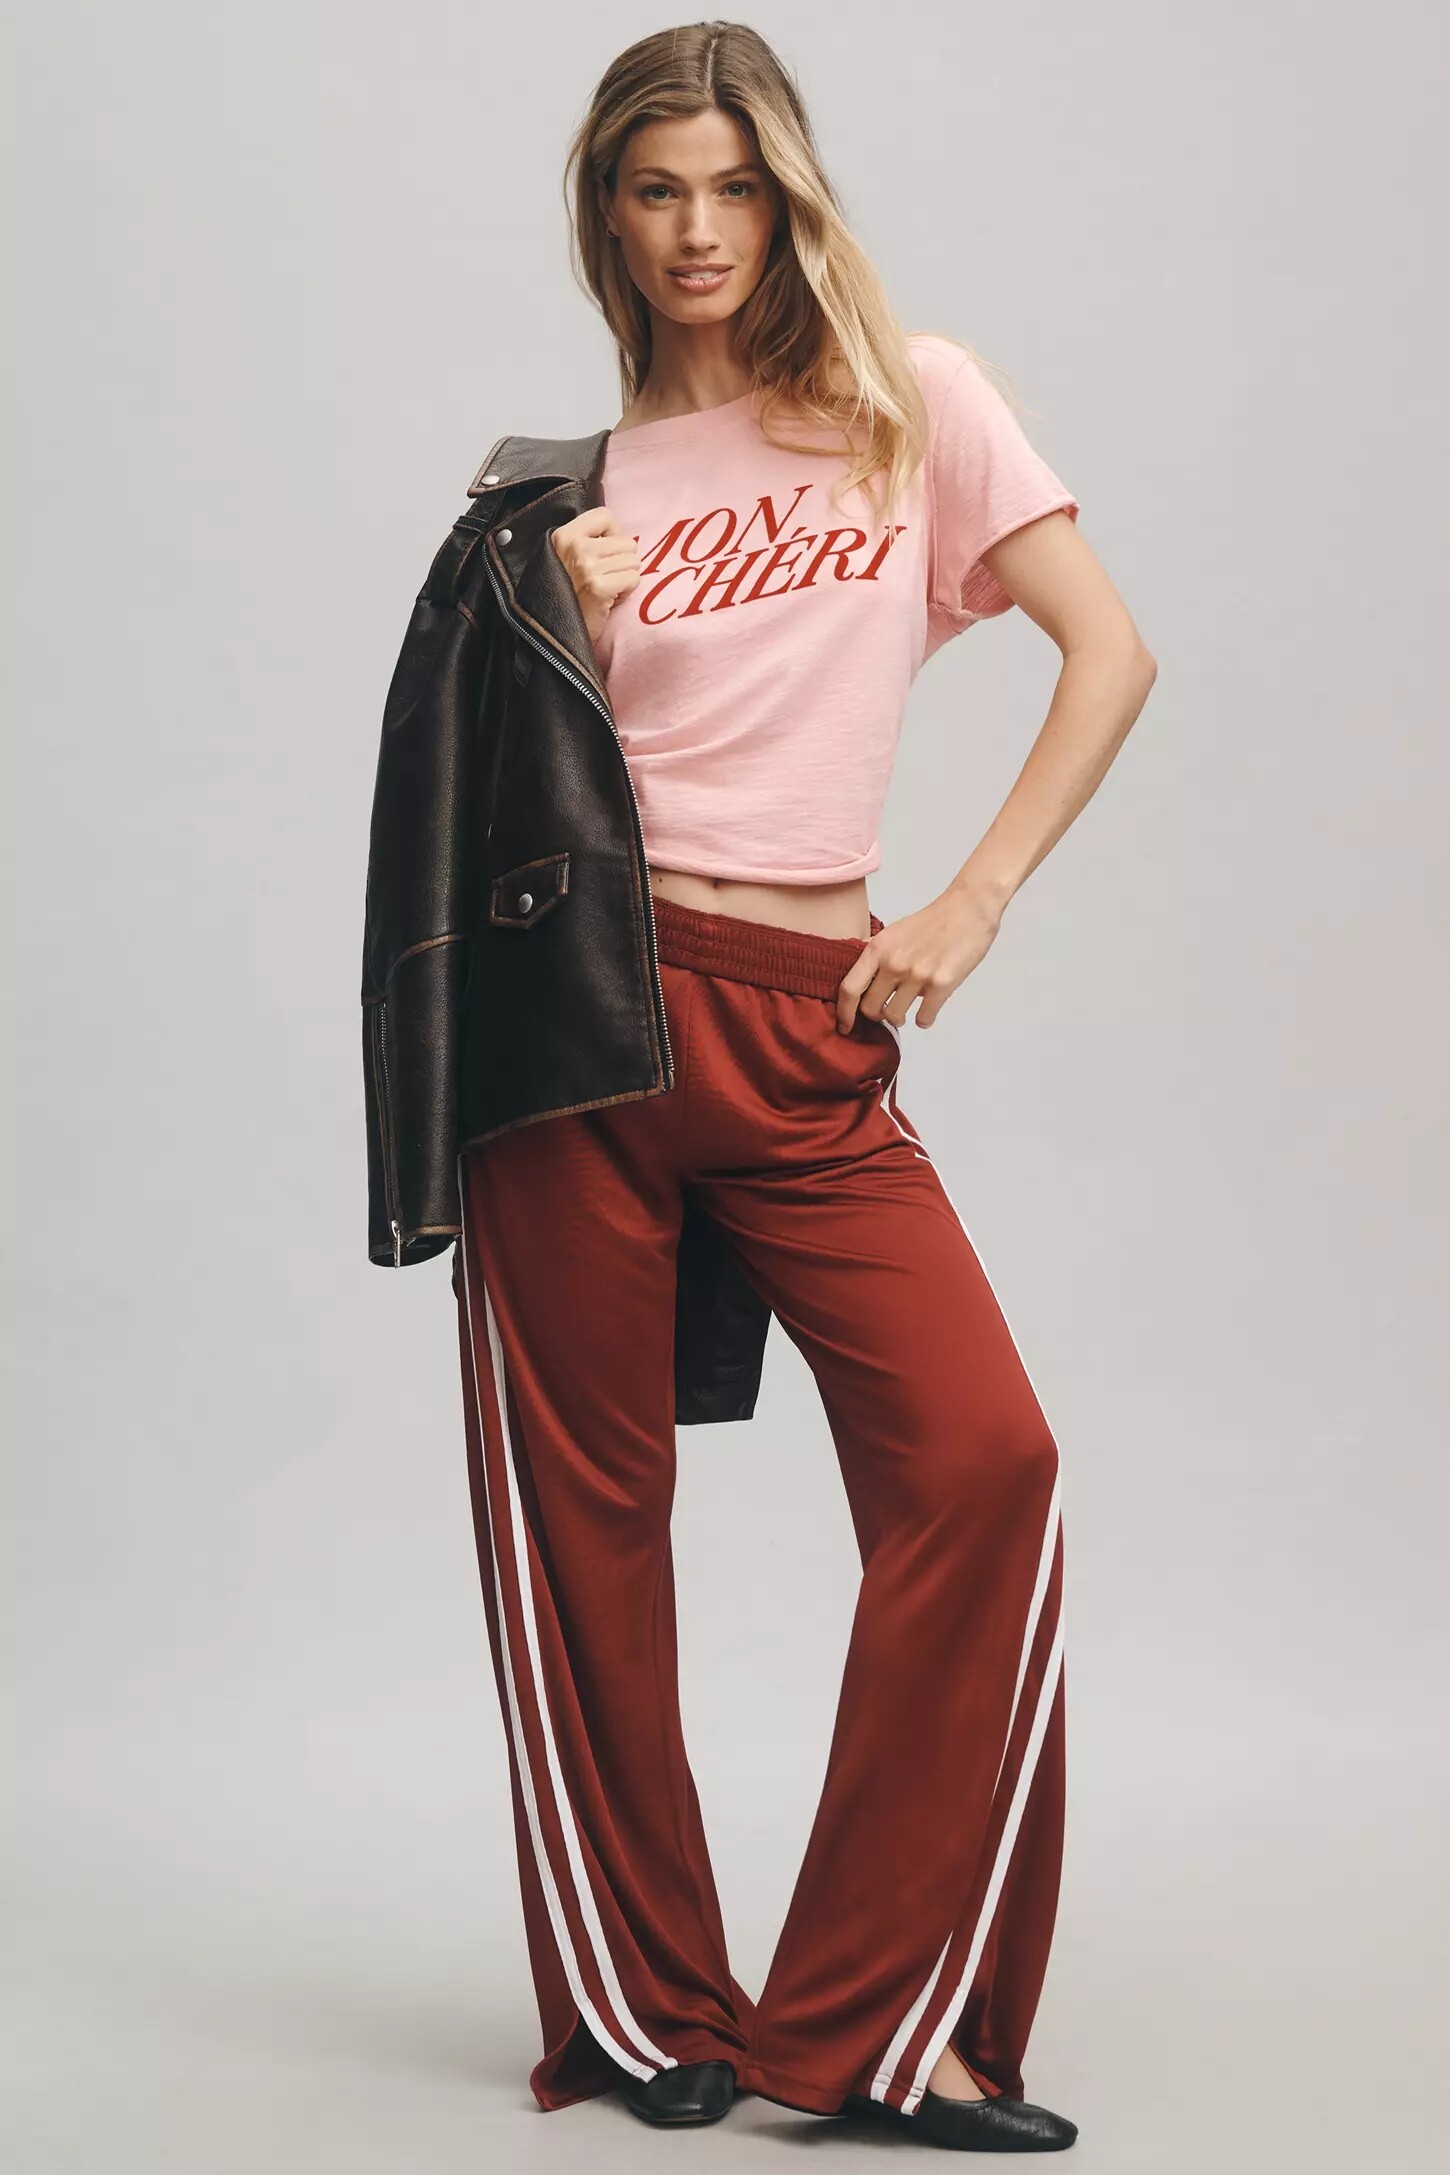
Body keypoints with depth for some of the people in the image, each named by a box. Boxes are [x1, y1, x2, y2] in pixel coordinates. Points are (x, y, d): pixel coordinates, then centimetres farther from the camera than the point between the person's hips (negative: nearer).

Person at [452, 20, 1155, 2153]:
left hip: (812, 1027, 0)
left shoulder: (913, 399, 8)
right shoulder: (584, 468, 11)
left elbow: (1112, 653, 2)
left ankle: (870, 2024, -3)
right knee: (583, 1493, 1)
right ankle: (636, 2003, 16)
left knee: (983, 1456, -13)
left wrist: (971, 906, -6)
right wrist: (562, 641, -9)